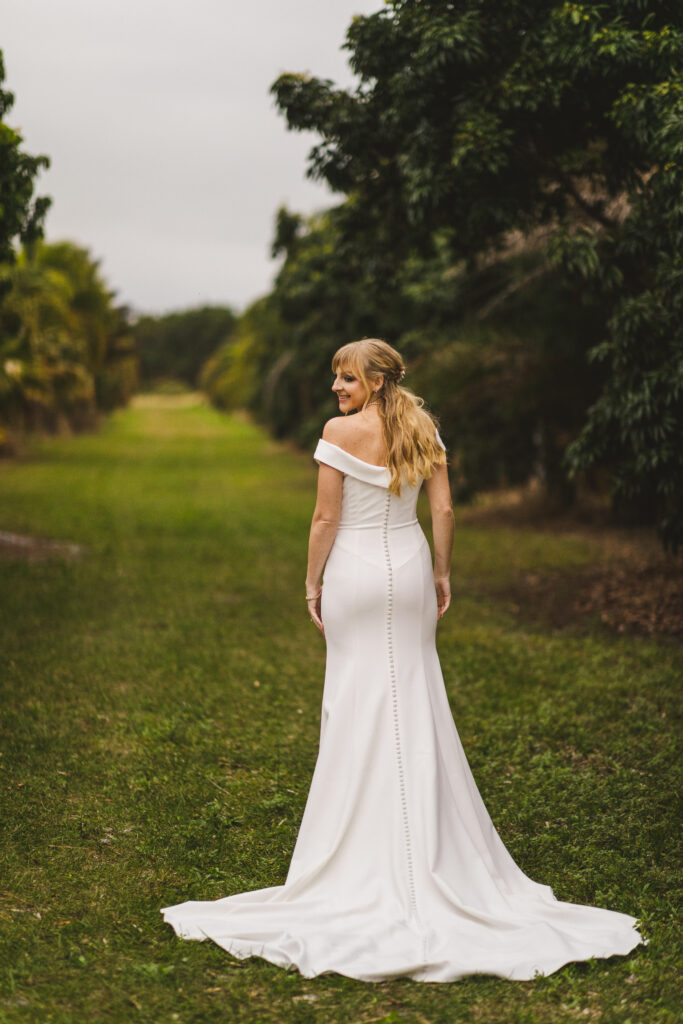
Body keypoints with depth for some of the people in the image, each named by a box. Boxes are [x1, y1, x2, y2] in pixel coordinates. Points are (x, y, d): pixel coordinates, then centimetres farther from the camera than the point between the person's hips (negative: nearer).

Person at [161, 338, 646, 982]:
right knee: (416, 699, 11)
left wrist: (312, 582, -1)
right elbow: (443, 509, 2)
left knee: (358, 703, 4)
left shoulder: (341, 432, -11)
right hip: (409, 569, 4)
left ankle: (364, 835, 11)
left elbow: (325, 518, -11)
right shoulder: (423, 427, 3)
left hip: (355, 574, -4)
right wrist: (442, 572, 12)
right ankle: (428, 833, 18)